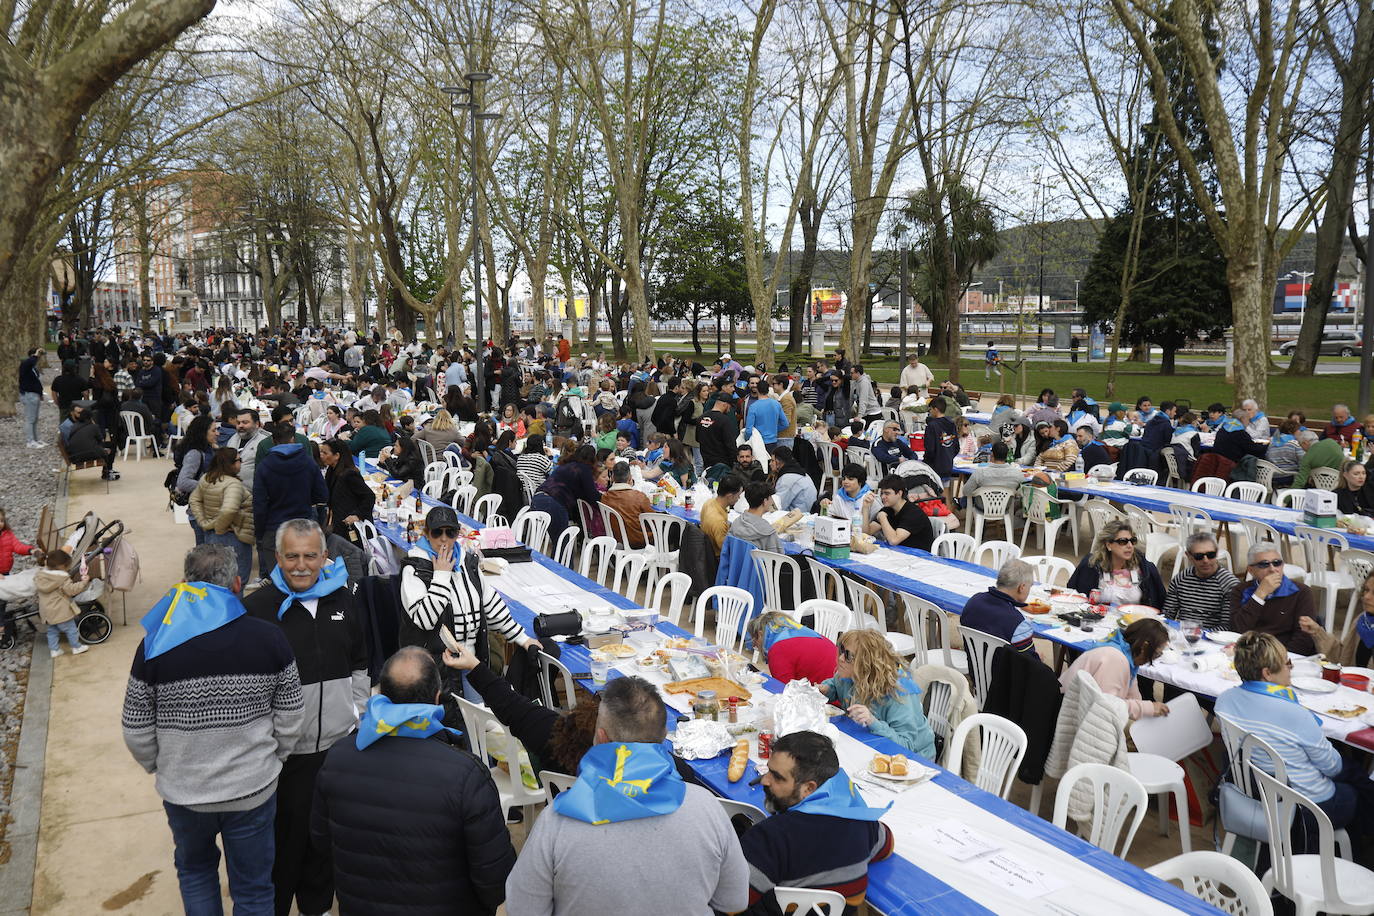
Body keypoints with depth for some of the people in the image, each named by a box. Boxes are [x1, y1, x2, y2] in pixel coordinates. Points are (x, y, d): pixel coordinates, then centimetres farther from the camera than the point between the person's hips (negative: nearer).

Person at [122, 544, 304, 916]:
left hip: (184, 792, 1)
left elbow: (137, 733, -6)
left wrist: (160, 767, 14)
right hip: (254, 788, 0)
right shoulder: (270, 638, -15)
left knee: (195, 870, 29)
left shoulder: (156, 645, -14)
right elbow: (290, 720, -6)